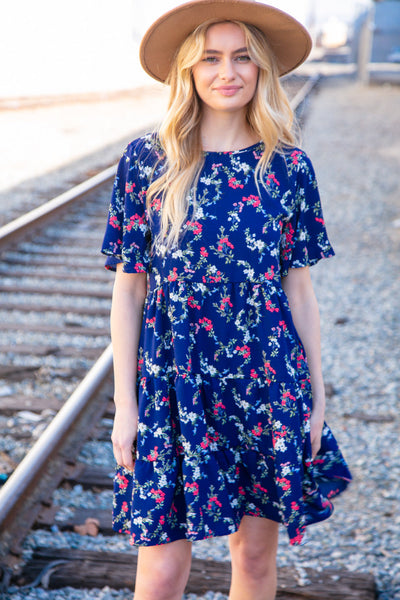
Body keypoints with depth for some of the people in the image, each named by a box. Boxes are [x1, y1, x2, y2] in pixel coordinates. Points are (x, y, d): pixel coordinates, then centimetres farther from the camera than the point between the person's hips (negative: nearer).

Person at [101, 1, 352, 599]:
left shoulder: (288, 167, 0)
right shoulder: (146, 161, -4)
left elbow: (298, 287, 6)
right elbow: (128, 289, -1)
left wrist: (316, 391, 7)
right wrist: (125, 403, -2)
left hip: (268, 383, 2)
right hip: (171, 385, -1)